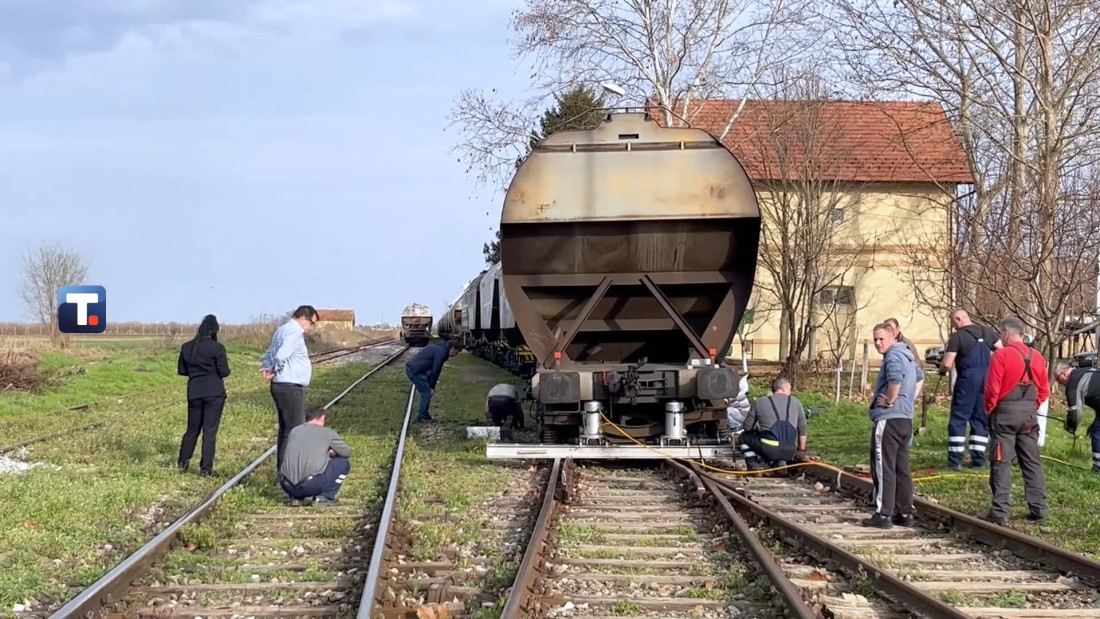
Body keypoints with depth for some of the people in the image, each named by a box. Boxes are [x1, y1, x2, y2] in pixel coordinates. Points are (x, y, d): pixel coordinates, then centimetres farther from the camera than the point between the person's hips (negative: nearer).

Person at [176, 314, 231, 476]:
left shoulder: (187, 347, 3)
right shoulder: (217, 348, -11)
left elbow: (181, 370, 9)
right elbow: (224, 372, -10)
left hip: (194, 392, 4)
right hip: (214, 392, -4)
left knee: (192, 428, 18)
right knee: (210, 430, -1)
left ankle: (183, 462, 26)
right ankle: (206, 468, -2)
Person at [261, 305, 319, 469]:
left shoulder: (282, 331, 18)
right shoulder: (294, 332, -15)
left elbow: (269, 354, 21)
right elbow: (281, 356, -26)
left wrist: (267, 368, 2)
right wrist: (274, 372, -8)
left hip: (282, 386, 11)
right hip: (290, 387, -11)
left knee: (286, 430, 15)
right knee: (294, 431, -10)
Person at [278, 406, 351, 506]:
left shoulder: (294, 431, 17)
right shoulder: (327, 433, 6)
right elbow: (347, 452, 17)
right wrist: (331, 453, 38)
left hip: (287, 486, 5)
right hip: (311, 484, -5)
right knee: (343, 462, 14)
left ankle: (296, 497, 15)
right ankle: (324, 497, 8)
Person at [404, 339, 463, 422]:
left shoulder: (439, 349, 19)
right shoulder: (442, 353, -13)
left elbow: (434, 370, 23)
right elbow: (435, 371, -13)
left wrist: (431, 386, 21)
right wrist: (432, 387, -4)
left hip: (411, 368, 10)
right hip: (415, 371, -10)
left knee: (425, 393, 18)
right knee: (427, 393, -3)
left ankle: (422, 414, 24)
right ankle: (422, 417, 4)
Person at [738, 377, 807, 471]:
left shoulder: (759, 403, 6)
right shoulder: (795, 402, 13)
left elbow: (747, 427, 10)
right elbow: (802, 429, 17)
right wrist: (801, 449, 30)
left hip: (768, 450, -4)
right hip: (790, 452, 4)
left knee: (744, 436, 24)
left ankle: (755, 467, 11)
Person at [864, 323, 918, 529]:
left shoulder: (893, 356, -14)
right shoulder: (907, 355, 17)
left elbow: (896, 379, -34)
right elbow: (918, 377, 36)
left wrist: (889, 401, -20)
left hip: (888, 419, -10)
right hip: (905, 419, 10)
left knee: (883, 468, -6)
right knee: (901, 469, 13)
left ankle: (884, 514, -5)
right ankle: (905, 513, 16)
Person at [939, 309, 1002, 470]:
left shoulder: (958, 337, -8)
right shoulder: (987, 332, 9)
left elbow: (947, 364, -12)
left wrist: (941, 371, 8)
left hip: (968, 378, -5)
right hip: (988, 378, 5)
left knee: (958, 419, 2)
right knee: (982, 419, 12)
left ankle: (955, 460, -2)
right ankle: (978, 459, 10)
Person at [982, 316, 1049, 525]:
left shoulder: (1001, 355, -10)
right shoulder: (1037, 357, 7)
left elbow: (992, 389, -12)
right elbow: (1044, 390, 9)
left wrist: (989, 409, 3)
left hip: (1005, 413, -5)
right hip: (1029, 414, 5)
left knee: (1001, 463, -3)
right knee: (1032, 462, 12)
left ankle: (1000, 512, -6)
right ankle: (1038, 508, 13)